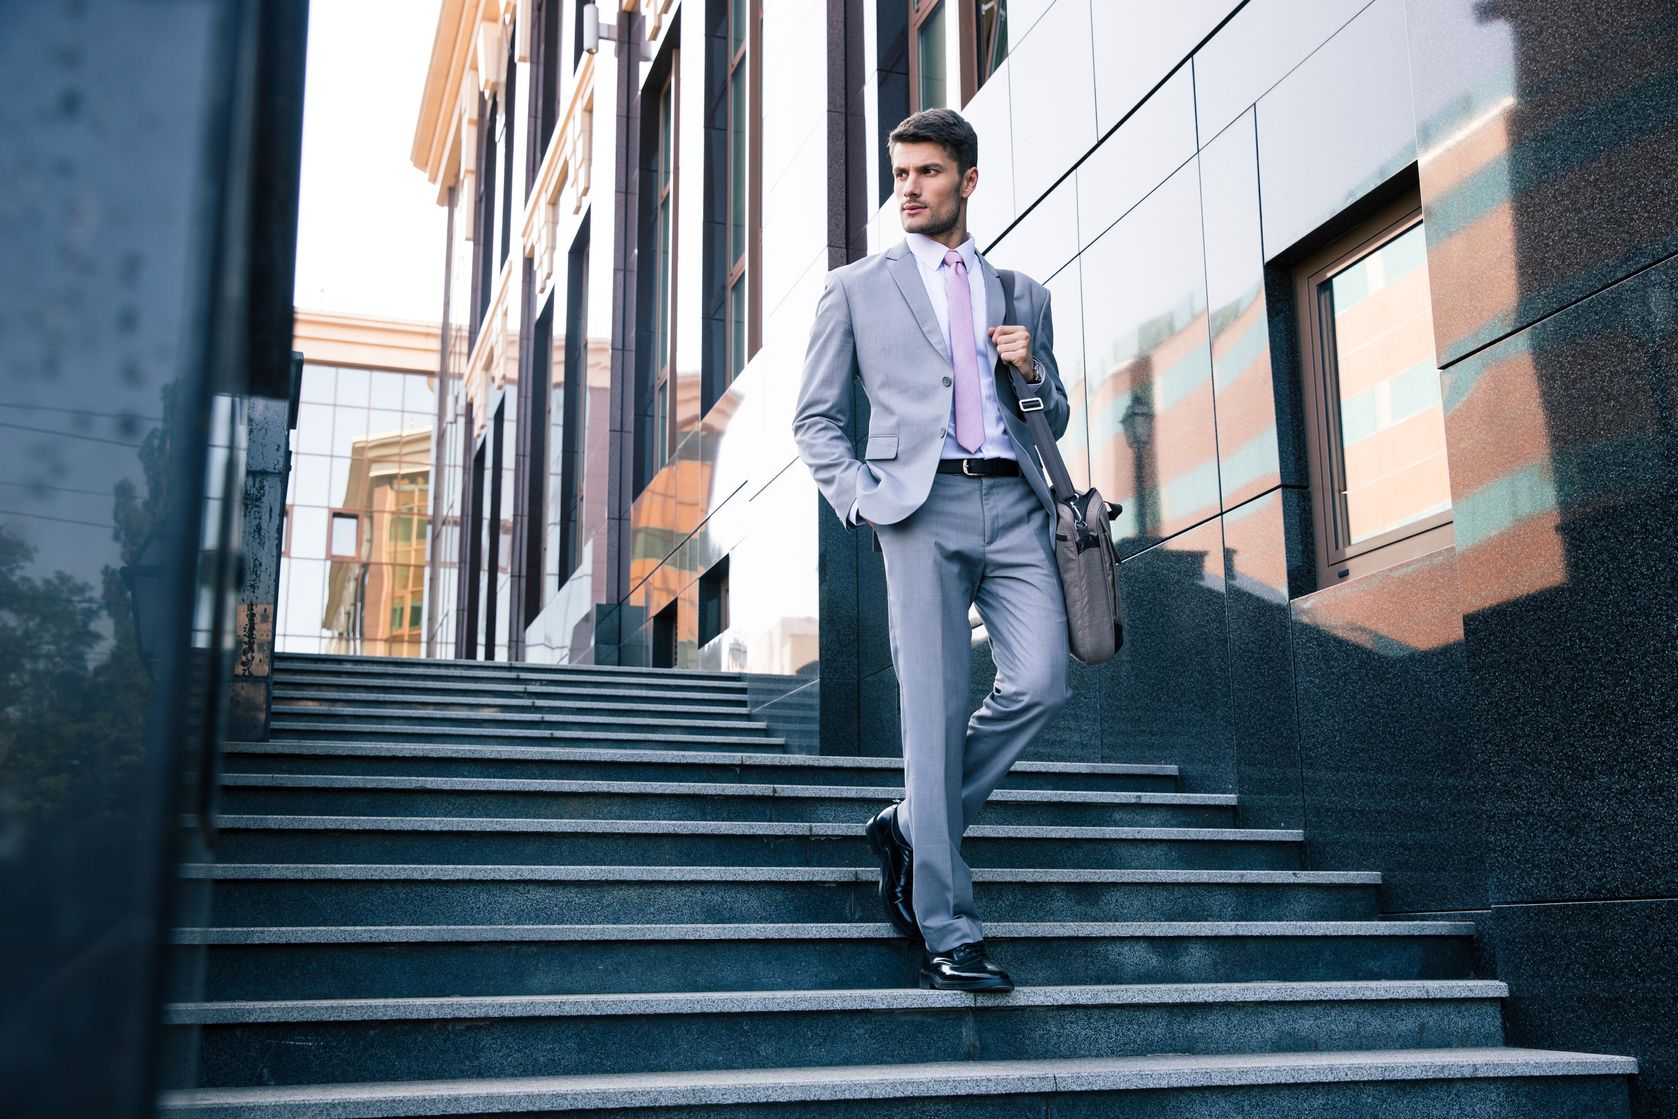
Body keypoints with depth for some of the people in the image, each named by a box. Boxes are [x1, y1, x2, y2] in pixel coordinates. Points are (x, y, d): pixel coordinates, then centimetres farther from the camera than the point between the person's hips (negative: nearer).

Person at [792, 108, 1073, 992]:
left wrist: (1032, 370, 3)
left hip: (1014, 502, 3)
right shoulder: (856, 288, 15)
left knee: (1040, 684, -13)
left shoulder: (1022, 294, 22)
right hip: (921, 504, -3)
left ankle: (910, 828, 11)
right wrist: (861, 495, -4)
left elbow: (1054, 421, 25)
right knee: (933, 712, -7)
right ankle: (948, 935, -1)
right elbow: (814, 417, 12)